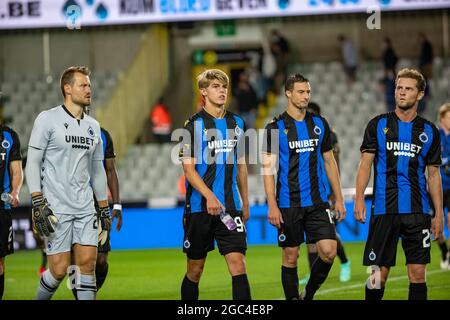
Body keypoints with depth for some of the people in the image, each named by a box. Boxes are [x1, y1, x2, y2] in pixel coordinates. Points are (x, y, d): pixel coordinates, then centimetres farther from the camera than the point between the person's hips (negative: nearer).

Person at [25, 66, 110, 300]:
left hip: (85, 208, 5)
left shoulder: (93, 126, 15)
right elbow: (32, 163, -5)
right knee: (59, 269, -7)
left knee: (87, 262, -4)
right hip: (56, 208, -5)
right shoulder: (48, 119, -3)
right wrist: (38, 203, -14)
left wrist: (104, 208, 19)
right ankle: (40, 299, 19)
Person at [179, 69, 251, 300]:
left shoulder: (237, 123, 11)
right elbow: (188, 168, -11)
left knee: (238, 265, -10)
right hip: (199, 208, -3)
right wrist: (208, 196, -24)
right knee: (195, 270, 6)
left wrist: (245, 203, 19)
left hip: (230, 207, 3)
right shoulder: (194, 125, -5)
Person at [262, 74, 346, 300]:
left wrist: (339, 199, 9)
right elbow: (268, 168, -6)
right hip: (288, 204, -3)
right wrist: (272, 205, -14)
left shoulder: (319, 124, 8)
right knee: (290, 257, 2)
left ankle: (308, 295, 13)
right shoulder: (275, 127, -3)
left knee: (329, 251, -8)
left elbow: (329, 162, 14)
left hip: (318, 202, 3)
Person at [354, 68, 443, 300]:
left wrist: (439, 215, 7)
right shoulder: (378, 125, 6)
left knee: (417, 273, -3)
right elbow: (365, 163, 3)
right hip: (384, 210, -1)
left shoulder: (429, 131, 9)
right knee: (379, 274, -1)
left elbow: (433, 175, 12)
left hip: (417, 211, 1)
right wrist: (359, 199, -11)